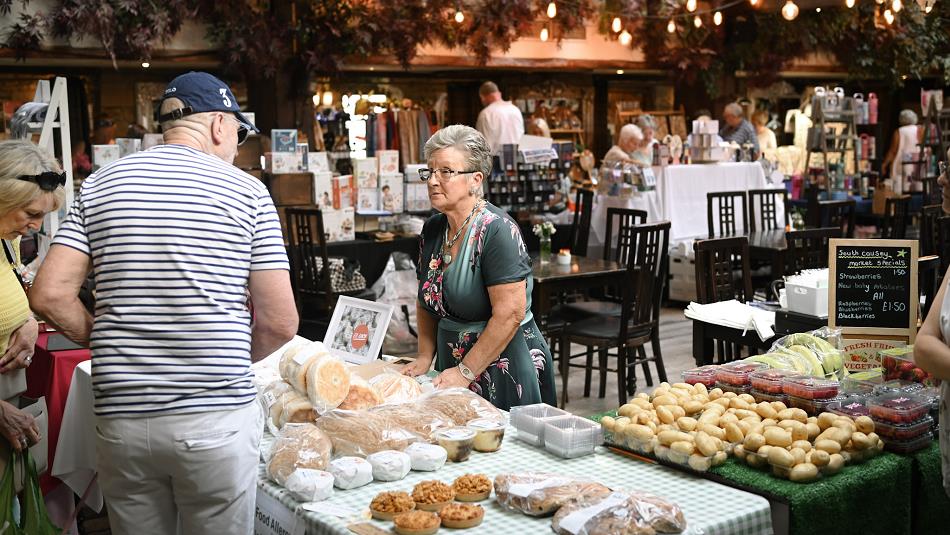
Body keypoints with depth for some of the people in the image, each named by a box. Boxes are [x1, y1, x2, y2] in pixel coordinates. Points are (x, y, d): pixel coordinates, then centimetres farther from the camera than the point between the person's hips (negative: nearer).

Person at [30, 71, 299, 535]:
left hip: (120, 417, 3)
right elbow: (280, 323, -6)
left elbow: (50, 295, -2)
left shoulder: (99, 185, 6)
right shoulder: (247, 191, -3)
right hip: (215, 419, -3)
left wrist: (105, 341, 13)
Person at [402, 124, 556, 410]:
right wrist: (425, 357, 6)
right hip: (451, 362, 7)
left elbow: (510, 314, -23)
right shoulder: (433, 229, 6)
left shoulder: (497, 230, -18)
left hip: (505, 370, -7)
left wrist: (466, 371, -20)